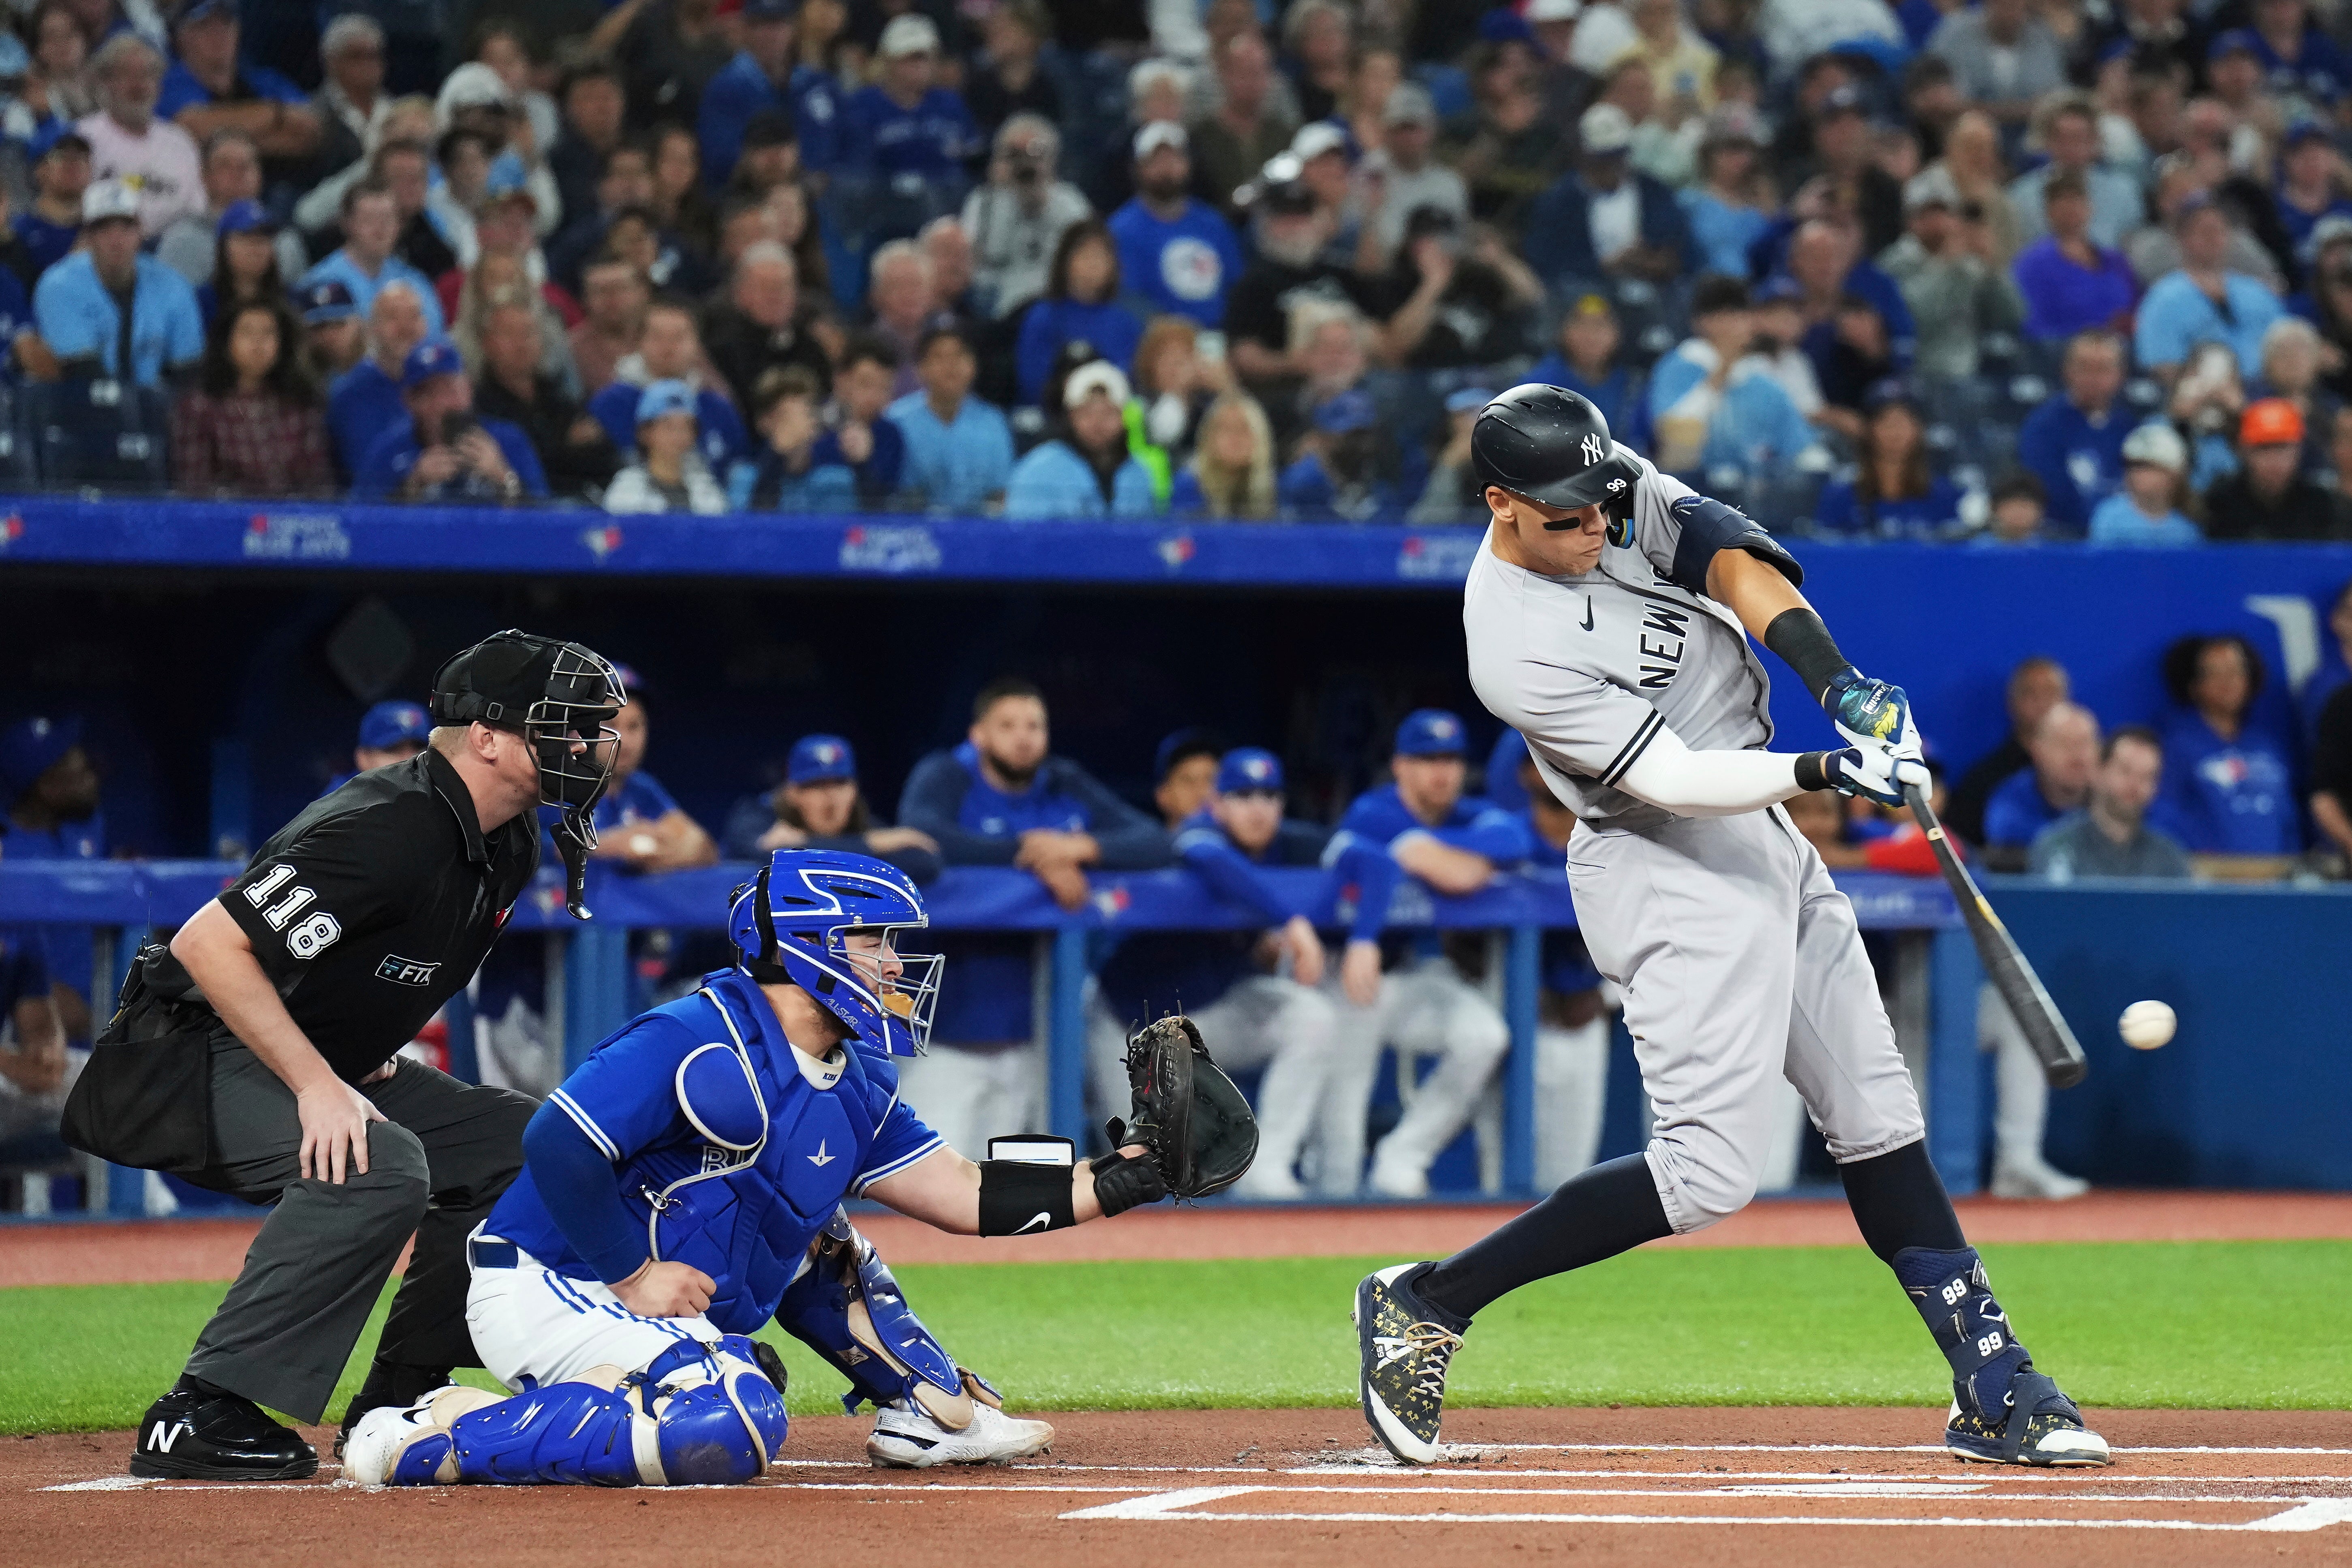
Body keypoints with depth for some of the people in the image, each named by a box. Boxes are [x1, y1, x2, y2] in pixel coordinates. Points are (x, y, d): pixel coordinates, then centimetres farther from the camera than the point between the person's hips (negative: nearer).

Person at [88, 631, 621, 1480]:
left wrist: (371, 1053, 12)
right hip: (198, 1056, -10)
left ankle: (399, 1399, 11)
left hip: (334, 1065, 10)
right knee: (382, 1165, -33)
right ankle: (198, 1415, -29)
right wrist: (317, 1084, -31)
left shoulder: (508, 844, 4)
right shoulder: (391, 831, -27)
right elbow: (207, 943, -31)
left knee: (515, 1144, 5)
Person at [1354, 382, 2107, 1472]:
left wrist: (1837, 682, -25)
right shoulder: (1517, 652, -24)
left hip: (1763, 843, 9)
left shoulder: (1618, 494, -2)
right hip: (1669, 877, -9)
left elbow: (1733, 561, -11)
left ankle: (1992, 1387, 10)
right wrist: (1825, 773, -36)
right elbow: (1672, 779, -26)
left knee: (1877, 1117, 7)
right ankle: (1427, 1304, -6)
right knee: (1709, 1171, -15)